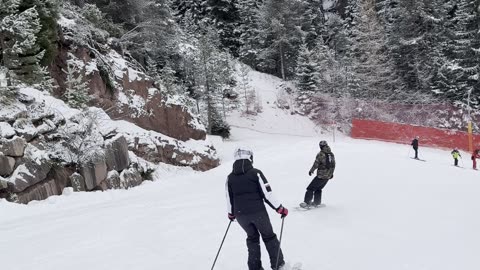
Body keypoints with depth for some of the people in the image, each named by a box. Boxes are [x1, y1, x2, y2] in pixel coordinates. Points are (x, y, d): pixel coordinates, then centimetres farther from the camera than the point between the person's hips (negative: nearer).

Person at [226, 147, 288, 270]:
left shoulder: (230, 177, 2)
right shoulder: (256, 173, -9)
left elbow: (229, 199, 9)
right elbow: (267, 194, -11)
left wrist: (231, 213, 26)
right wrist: (280, 208, -1)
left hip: (240, 214, 3)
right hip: (258, 212, -3)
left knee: (252, 237, 21)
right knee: (269, 236, 16)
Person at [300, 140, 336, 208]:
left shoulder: (320, 154, -15)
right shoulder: (331, 154, 6)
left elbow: (316, 164, -13)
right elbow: (333, 165, 14)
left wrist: (311, 171, 4)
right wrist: (331, 173, 28)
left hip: (321, 175, -7)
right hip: (328, 176, 7)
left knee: (311, 188, 1)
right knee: (318, 189, 23)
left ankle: (307, 203, -3)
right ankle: (317, 202, 26)